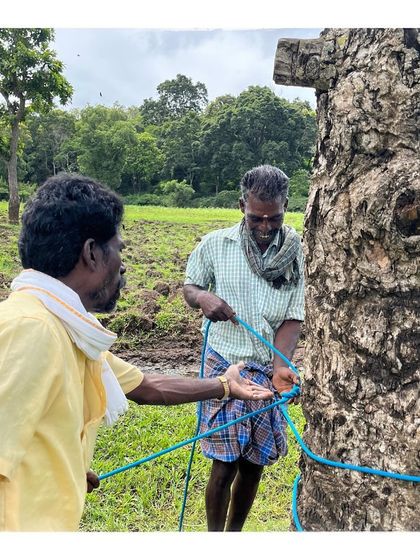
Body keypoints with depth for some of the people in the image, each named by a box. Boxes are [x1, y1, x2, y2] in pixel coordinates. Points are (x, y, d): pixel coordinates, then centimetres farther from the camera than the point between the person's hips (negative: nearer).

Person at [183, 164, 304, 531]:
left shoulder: (296, 254, -5)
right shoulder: (215, 244, -6)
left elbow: (293, 318, -5)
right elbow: (189, 286, 8)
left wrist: (281, 367, -21)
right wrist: (203, 297, -17)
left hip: (270, 370, 2)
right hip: (225, 365, -2)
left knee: (254, 463, 13)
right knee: (225, 465, -1)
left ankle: (235, 532, 37)